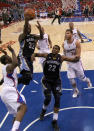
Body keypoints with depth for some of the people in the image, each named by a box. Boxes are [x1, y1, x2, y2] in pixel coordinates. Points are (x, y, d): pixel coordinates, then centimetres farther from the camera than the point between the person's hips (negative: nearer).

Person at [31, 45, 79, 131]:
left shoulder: (61, 58, -6)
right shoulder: (47, 55, -4)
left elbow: (73, 59, -9)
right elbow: (36, 54, 3)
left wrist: (76, 58, -33)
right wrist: (33, 55, -21)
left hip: (56, 81, 1)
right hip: (47, 80, -1)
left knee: (57, 99, -5)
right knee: (48, 98, -10)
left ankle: (55, 121, 8)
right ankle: (43, 111, 27)